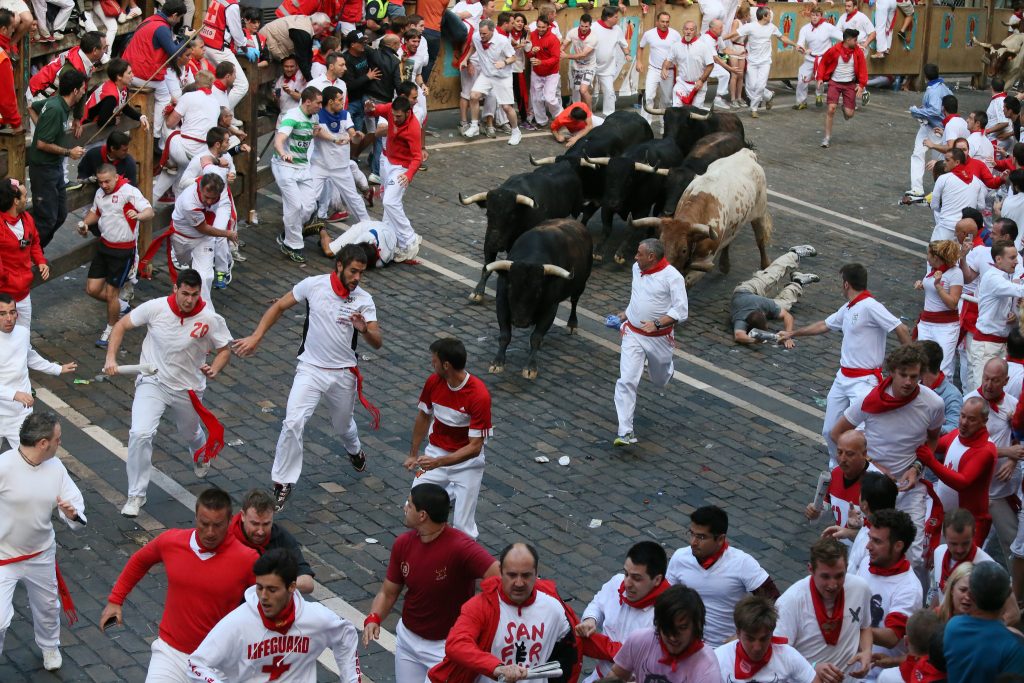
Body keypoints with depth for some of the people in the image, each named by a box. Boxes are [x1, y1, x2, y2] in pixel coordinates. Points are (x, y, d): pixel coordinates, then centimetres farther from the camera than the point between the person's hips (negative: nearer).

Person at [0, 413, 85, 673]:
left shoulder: (55, 467, -8)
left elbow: (75, 502, -3)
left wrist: (72, 513, -26)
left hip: (41, 554, 6)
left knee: (47, 607, 26)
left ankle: (49, 646, 55)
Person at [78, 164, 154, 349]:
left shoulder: (129, 192, -19)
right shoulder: (100, 193, 5)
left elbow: (149, 211, -29)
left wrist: (138, 215, -52)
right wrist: (85, 223, 3)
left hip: (123, 250, -7)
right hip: (104, 245, 7)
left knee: (111, 293, 0)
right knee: (92, 289, 6)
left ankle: (111, 330, 24)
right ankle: (122, 306, 33)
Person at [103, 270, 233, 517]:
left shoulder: (211, 319, -17)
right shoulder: (156, 308, -17)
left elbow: (224, 350, -3)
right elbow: (121, 325, -3)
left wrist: (214, 369, -24)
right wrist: (111, 358, -14)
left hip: (188, 388, 1)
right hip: (153, 383, -1)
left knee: (190, 434, 23)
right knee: (140, 434, -21)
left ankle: (201, 456, 65)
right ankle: (136, 495, -4)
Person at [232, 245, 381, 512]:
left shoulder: (364, 300, -8)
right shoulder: (313, 285, -11)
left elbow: (377, 343, -10)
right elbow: (279, 307, 1)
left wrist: (364, 329, -33)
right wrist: (256, 337, -6)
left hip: (344, 373, 2)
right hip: (311, 369, -2)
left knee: (343, 425, 21)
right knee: (293, 423, -18)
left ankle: (354, 452, 58)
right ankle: (283, 482, -6)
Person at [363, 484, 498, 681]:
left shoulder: (460, 547, -26)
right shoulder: (403, 543, -5)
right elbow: (388, 592, 4)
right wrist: (373, 619, -15)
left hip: (448, 645, -5)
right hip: (408, 639, 6)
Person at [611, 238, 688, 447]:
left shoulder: (672, 277, -19)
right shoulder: (637, 269, 1)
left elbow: (681, 311, -22)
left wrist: (657, 324, -32)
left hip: (659, 338, -3)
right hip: (633, 334, 3)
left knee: (660, 380, 20)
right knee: (627, 381, -11)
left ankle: (667, 368, 59)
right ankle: (625, 432, -11)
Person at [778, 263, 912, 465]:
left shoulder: (870, 306, -17)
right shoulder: (847, 308, 11)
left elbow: (901, 329, -21)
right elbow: (823, 325, 27)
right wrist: (792, 334, 36)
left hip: (865, 381, -9)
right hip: (843, 378, 9)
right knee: (830, 431, 13)